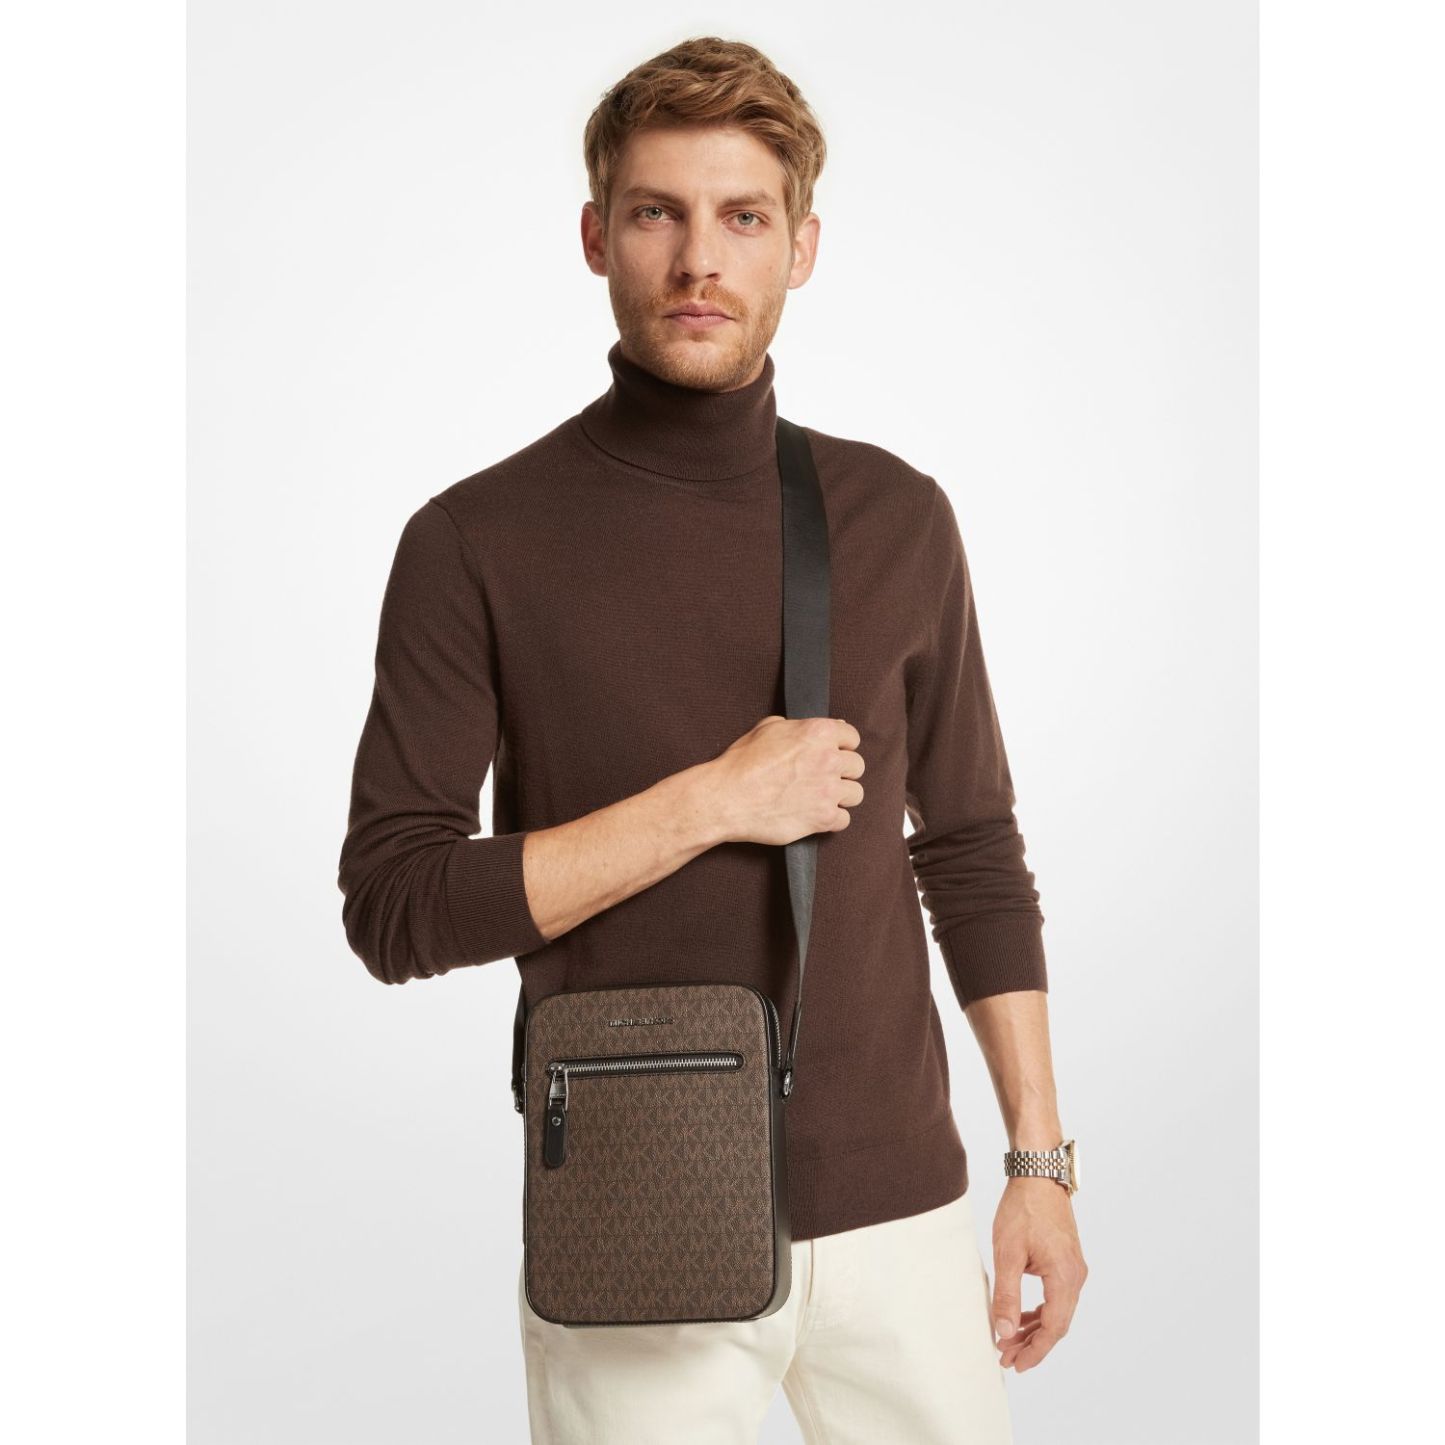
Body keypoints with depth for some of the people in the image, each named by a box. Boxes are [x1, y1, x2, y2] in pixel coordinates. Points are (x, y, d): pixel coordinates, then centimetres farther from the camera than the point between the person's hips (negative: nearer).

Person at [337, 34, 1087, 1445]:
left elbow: (974, 854, 9)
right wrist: (714, 801, -17)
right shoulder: (478, 540, -6)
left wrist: (1039, 1162, 6)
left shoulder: (897, 518, 3)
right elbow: (391, 906, -10)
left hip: (899, 1207, 3)